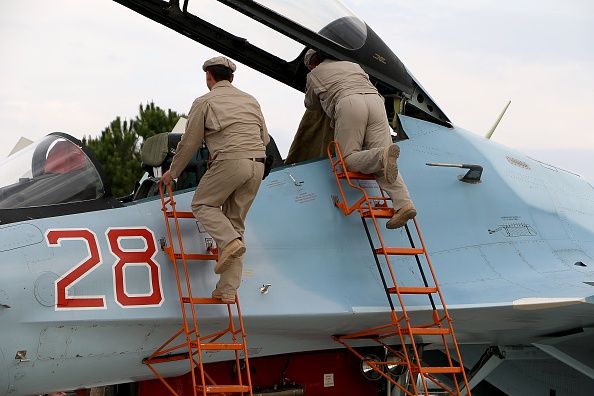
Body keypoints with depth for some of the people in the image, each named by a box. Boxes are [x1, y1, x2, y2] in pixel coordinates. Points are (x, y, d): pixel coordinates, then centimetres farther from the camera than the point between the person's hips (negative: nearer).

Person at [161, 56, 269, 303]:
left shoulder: (205, 102, 6)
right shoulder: (250, 100, 23)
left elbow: (189, 143, 8)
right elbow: (265, 138, 24)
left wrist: (172, 172, 21)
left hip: (230, 161, -6)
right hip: (258, 164, 6)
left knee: (202, 204, 13)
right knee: (236, 221, 10)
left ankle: (230, 242, -17)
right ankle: (228, 289, 6)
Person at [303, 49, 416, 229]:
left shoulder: (314, 74, 28)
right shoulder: (353, 65, 40)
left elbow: (311, 104, 39)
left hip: (347, 102, -5)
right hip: (375, 101, 5)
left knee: (349, 159, -2)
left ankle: (383, 156, -34)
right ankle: (404, 204, -23)